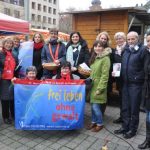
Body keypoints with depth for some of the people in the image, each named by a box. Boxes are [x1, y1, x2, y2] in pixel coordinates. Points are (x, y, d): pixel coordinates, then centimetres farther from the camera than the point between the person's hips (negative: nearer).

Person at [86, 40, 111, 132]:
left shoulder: (105, 58, -13)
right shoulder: (94, 57, 11)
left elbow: (105, 75, -17)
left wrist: (100, 88, -19)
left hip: (99, 85, -7)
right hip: (92, 84, 7)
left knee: (95, 106, -4)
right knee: (93, 105, 12)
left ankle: (100, 124, 17)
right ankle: (94, 122, 29)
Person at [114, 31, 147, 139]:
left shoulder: (143, 50, -10)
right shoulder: (126, 49, 10)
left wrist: (138, 77, -13)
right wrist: (120, 74, 5)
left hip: (136, 84, -6)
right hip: (126, 83, 6)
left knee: (134, 108, 7)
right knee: (125, 107, 15)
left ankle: (133, 129, 23)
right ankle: (125, 126, 30)